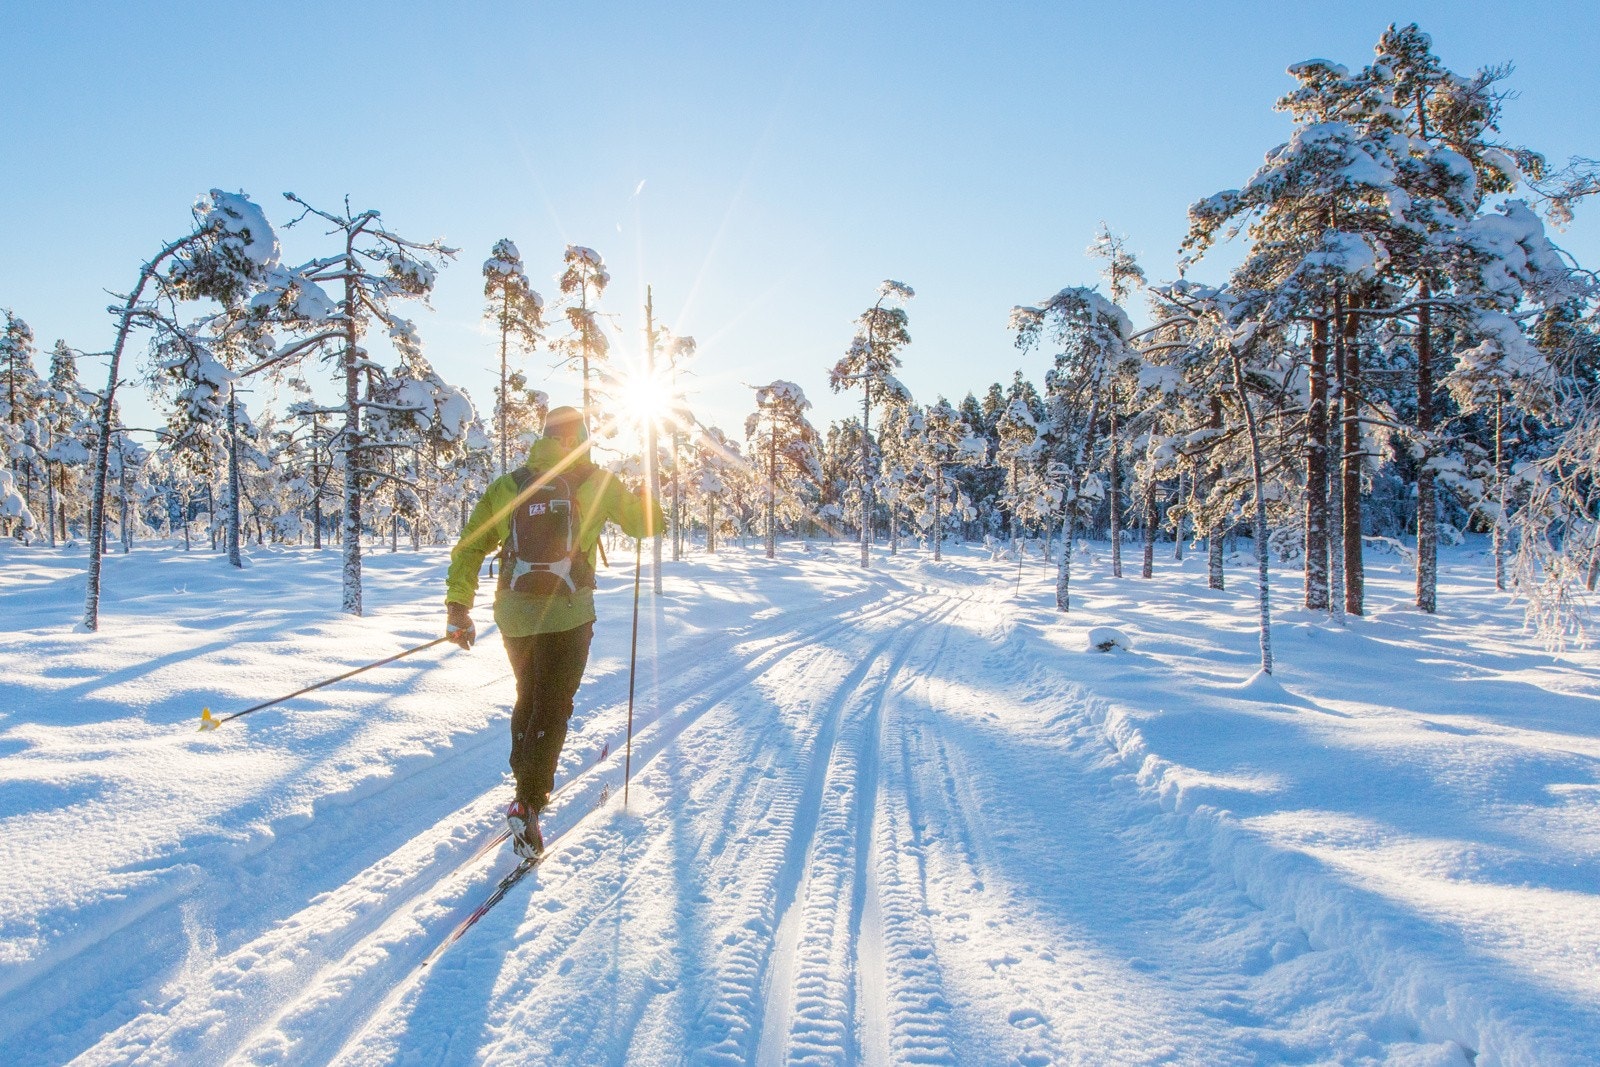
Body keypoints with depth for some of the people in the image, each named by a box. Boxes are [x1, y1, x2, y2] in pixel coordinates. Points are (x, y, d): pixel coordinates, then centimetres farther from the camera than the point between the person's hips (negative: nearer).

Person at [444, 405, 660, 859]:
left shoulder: (506, 485, 7)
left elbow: (468, 548, 6)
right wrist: (647, 492, 31)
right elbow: (645, 523, 10)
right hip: (567, 614, -3)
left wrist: (458, 608, 11)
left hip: (513, 613, 4)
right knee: (551, 708, 1)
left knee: (527, 698, 23)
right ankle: (527, 803, -12)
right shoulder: (597, 482, 0)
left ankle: (530, 786, 35)